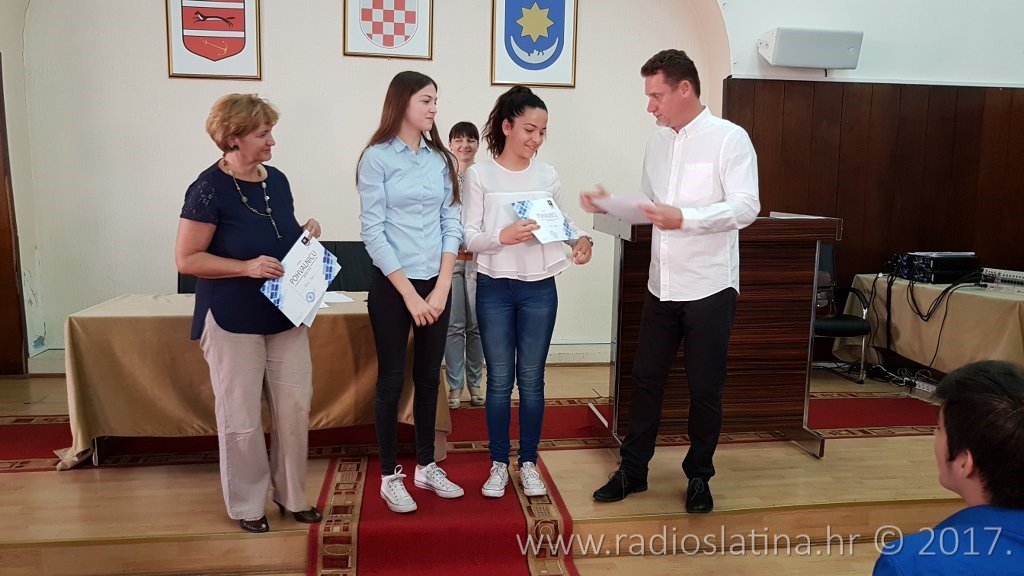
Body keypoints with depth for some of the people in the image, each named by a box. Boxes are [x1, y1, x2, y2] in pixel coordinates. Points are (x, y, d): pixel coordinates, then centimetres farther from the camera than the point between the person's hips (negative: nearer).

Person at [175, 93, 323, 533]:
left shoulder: (277, 180, 6)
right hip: (233, 322, -6)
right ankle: (247, 503, 25)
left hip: (285, 315, 6)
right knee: (241, 418, 5)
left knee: (295, 406, 9)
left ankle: (291, 493, 28)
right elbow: (186, 259, -14)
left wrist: (306, 233, -2)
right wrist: (247, 267, -25)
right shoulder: (209, 188, -14)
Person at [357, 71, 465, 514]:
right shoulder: (377, 157, -6)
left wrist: (442, 288, -5)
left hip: (436, 284, 5)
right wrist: (409, 293, -14)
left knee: (429, 377, 13)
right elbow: (372, 231, -11)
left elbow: (450, 223, 5)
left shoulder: (441, 159, 7)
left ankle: (426, 466, 28)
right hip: (393, 285, -4)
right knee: (392, 380, 5)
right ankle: (389, 476, 19)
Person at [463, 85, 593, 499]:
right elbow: (469, 237, -7)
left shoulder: (547, 175, 5)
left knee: (532, 379, 9)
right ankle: (499, 464, 22)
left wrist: (581, 238, -8)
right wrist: (503, 236, -25)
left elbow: (561, 221, 13)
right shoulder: (480, 175, -4)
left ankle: (528, 463, 23)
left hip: (540, 289, 2)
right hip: (495, 288, -2)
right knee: (500, 380, 7)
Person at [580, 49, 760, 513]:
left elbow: (746, 207, -18)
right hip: (662, 284, 6)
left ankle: (698, 476, 26)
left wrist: (685, 218, -31)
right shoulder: (657, 143, 10)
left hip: (709, 287, -5)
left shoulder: (729, 138, -9)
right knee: (646, 378, 11)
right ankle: (633, 469, 26)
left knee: (705, 388, 7)